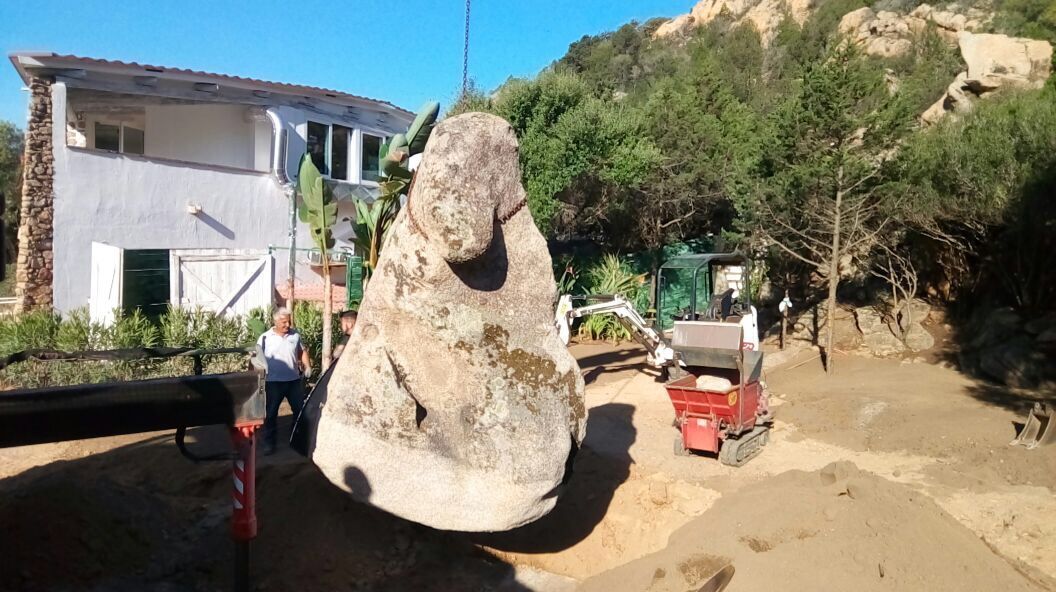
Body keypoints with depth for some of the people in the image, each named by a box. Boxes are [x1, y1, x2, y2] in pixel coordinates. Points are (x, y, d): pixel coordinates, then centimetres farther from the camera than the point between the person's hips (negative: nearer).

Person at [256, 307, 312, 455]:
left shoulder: (295, 334, 3)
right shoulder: (265, 338, -5)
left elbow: (302, 351, 16)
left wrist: (307, 366, 2)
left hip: (294, 380, 3)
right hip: (273, 382, -2)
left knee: (301, 410, 10)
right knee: (271, 414, 5)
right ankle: (269, 443, 17)